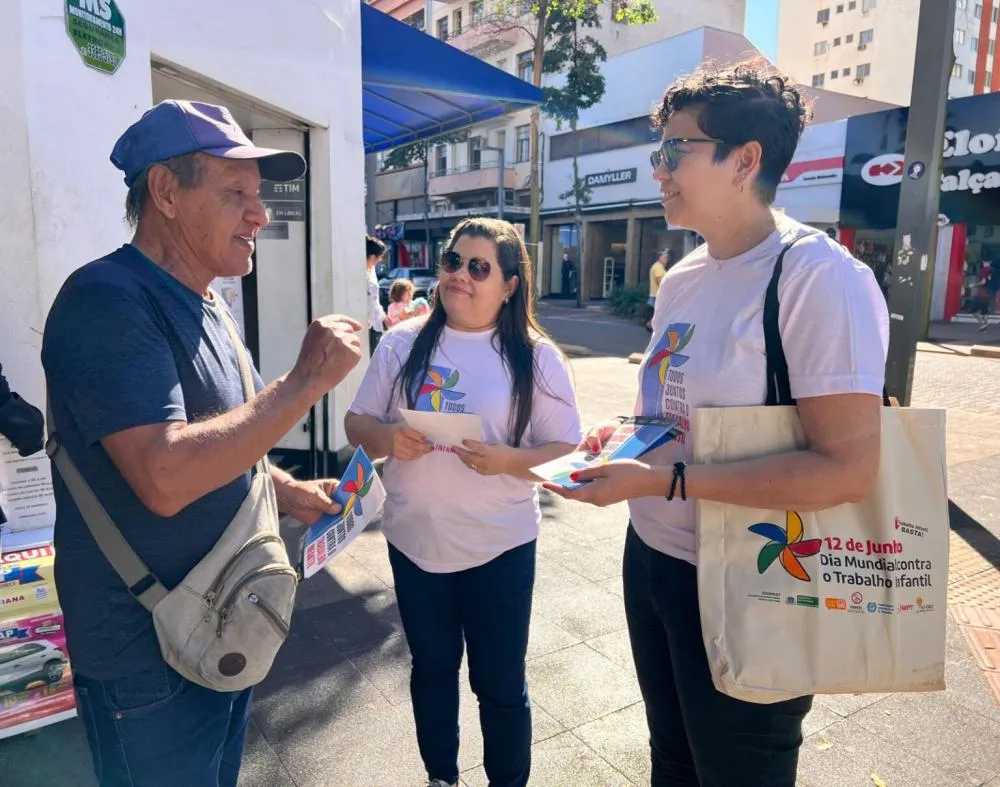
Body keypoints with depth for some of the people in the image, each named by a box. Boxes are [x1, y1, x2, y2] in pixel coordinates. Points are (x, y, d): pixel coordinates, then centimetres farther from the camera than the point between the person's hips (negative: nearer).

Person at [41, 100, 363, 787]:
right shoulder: (107, 301, -22)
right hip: (149, 661, -8)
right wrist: (307, 381, -28)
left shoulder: (206, 309, 7)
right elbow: (165, 477, -33)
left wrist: (289, 491, 7)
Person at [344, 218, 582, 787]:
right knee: (432, 669, 22)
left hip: (500, 547, -2)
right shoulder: (403, 343, 0)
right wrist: (387, 436, -18)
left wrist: (507, 460, -25)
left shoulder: (536, 357, -7)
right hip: (414, 542, 3)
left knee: (500, 684, 13)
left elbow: (568, 451, -7)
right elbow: (357, 422, 4)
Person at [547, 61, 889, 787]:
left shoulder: (819, 277, -20)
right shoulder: (680, 279, 6)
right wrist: (626, 434, -3)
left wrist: (663, 478, -28)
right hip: (651, 555, 8)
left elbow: (849, 469, -26)